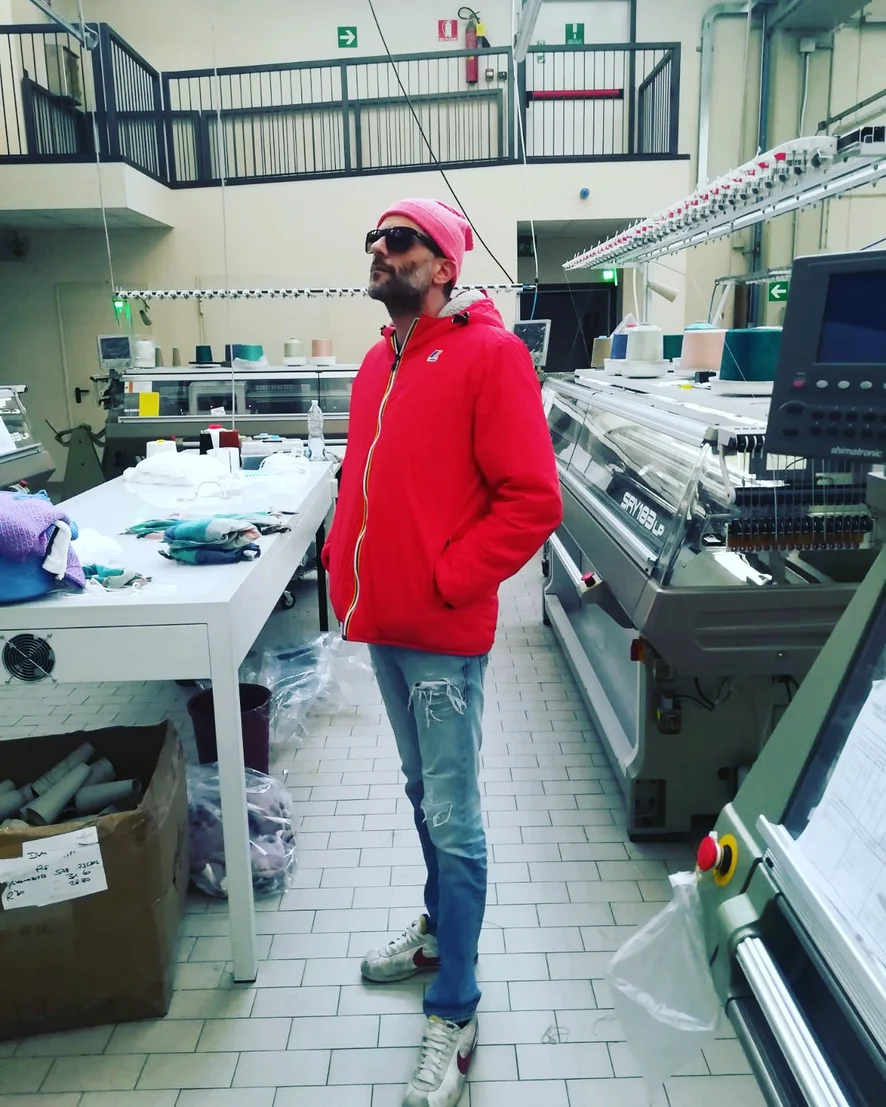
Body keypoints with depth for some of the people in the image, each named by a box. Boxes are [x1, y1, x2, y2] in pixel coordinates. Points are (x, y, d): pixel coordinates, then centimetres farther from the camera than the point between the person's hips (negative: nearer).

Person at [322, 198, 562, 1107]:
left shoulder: (488, 353, -11)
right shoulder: (378, 363, 13)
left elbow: (531, 500, -17)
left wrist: (443, 581, -17)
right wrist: (345, 565, 7)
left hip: (443, 634, -7)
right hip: (381, 625, 8)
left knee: (452, 820, 2)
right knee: (423, 792, 22)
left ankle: (452, 1017, 19)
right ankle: (439, 928, 43)